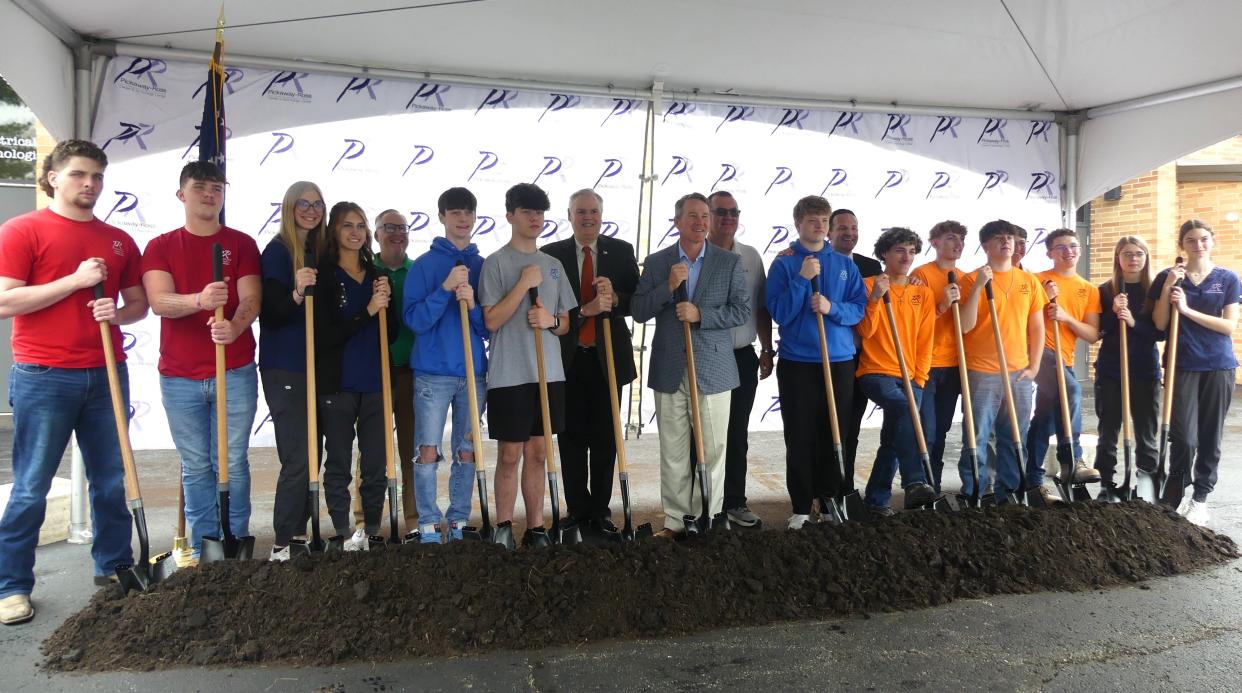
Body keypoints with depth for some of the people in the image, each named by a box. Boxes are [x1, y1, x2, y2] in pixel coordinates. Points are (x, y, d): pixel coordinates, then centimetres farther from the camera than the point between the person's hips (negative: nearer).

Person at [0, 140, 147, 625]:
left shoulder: (118, 240, 12)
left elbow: (139, 302, 15)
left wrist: (118, 313, -7)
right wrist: (75, 280, -16)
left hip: (106, 375, 4)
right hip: (44, 379, -4)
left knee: (111, 481, 11)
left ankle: (114, 567, 24)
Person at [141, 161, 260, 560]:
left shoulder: (241, 244, 6)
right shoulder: (161, 247, 6)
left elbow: (251, 299, -5)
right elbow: (159, 301, -9)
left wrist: (234, 326, -28)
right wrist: (200, 300, -31)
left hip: (235, 373, -1)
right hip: (180, 377, 1)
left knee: (232, 464, 4)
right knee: (196, 467, 8)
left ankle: (236, 543, 14)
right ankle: (203, 548, 17)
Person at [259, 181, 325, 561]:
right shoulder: (277, 250, -8)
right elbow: (272, 315, -14)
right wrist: (296, 293, -32)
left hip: (311, 366, 7)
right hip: (284, 368, -7)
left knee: (309, 454, 10)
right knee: (298, 456, -8)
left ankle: (299, 532, 21)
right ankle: (282, 542, 2)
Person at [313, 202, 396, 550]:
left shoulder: (378, 275, 10)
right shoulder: (323, 276, -4)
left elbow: (391, 334, 10)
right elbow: (324, 336, -11)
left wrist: (385, 302, -7)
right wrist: (367, 311, -18)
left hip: (375, 382, 4)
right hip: (337, 383, -4)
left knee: (375, 465, 8)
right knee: (339, 466, 6)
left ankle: (371, 533, 20)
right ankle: (345, 534, 17)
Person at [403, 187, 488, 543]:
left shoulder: (483, 266, 8)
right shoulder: (424, 264, 1)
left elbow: (490, 327, 5)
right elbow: (414, 319, -8)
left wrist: (472, 304, -14)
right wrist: (446, 288, -19)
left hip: (473, 373, 3)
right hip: (433, 372, -3)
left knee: (466, 453, 8)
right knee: (428, 452, -2)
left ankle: (458, 523, 18)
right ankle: (428, 526, 8)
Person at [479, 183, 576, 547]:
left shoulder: (553, 265, 13)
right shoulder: (496, 262, -3)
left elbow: (566, 323, 16)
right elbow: (492, 321, -10)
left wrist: (551, 320, -7)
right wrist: (524, 283, -14)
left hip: (549, 374, 5)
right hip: (509, 376, -5)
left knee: (537, 453, 10)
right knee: (509, 456, 1)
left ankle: (535, 528, 18)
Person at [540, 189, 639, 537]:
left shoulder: (621, 251, 5)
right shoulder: (551, 254, 1)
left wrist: (614, 298, -18)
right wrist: (584, 311, -20)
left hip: (608, 357, 1)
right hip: (569, 359, -1)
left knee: (605, 439, 7)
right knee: (572, 439, 6)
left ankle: (601, 511, 19)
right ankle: (579, 512, 18)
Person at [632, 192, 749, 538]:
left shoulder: (730, 262, 4)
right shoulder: (656, 262, 6)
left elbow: (742, 310, -1)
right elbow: (638, 312, 1)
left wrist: (701, 315, -14)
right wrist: (668, 287, -14)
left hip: (713, 370, -1)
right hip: (669, 370, 1)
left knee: (713, 450, 4)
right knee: (673, 451, 6)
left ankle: (708, 519, 16)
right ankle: (676, 519, 17)